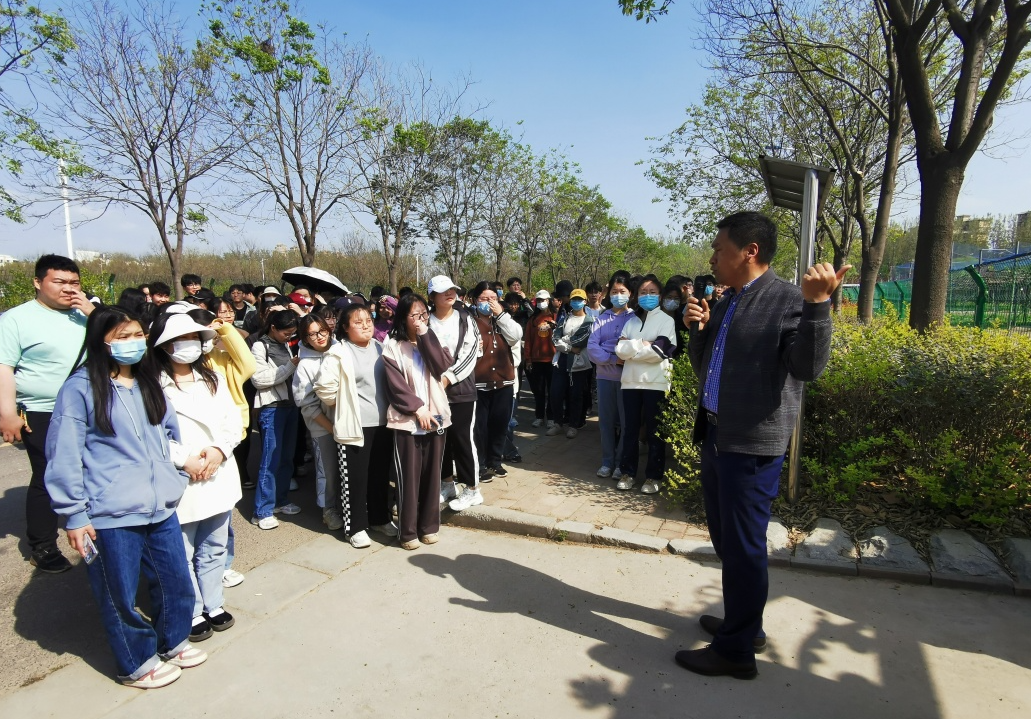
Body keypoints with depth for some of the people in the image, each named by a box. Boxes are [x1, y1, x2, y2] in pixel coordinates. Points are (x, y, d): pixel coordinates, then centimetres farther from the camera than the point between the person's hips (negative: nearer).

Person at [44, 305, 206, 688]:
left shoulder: (148, 382, 10)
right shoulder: (80, 388, -9)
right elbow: (63, 456, -9)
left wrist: (177, 481, 14)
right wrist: (73, 516, -9)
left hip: (161, 507, 6)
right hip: (111, 515, -5)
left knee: (175, 582, 16)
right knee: (120, 594, 11)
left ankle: (173, 641, 40)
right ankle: (137, 664, 32)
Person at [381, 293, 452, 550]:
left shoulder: (432, 341, 10)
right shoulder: (392, 347, -2)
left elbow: (442, 366, -8)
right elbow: (396, 385, -8)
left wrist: (425, 336, -10)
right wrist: (417, 408, -14)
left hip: (436, 417, 4)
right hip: (407, 420, -3)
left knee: (431, 474, 9)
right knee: (408, 477, 0)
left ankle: (429, 526, 21)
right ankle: (407, 531, 12)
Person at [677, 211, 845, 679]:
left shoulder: (788, 300, -12)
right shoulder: (726, 303, 13)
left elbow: (807, 368, -23)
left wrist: (817, 303, -33)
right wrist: (698, 329, 1)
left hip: (753, 444, -9)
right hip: (714, 435, 9)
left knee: (744, 546, 3)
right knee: (725, 539, 20)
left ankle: (736, 650, 19)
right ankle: (741, 622, 39)